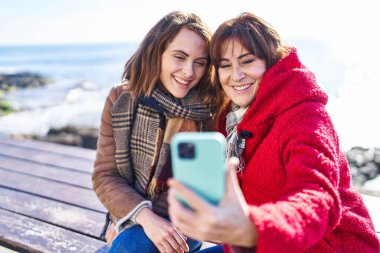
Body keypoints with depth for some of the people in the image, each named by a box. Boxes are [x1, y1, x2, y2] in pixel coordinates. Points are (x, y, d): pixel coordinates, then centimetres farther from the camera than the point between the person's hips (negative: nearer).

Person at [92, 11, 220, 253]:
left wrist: (128, 225, -13)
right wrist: (144, 217, -24)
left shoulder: (211, 110, -13)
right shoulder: (121, 99, -7)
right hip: (128, 217, 3)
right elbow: (105, 175, -6)